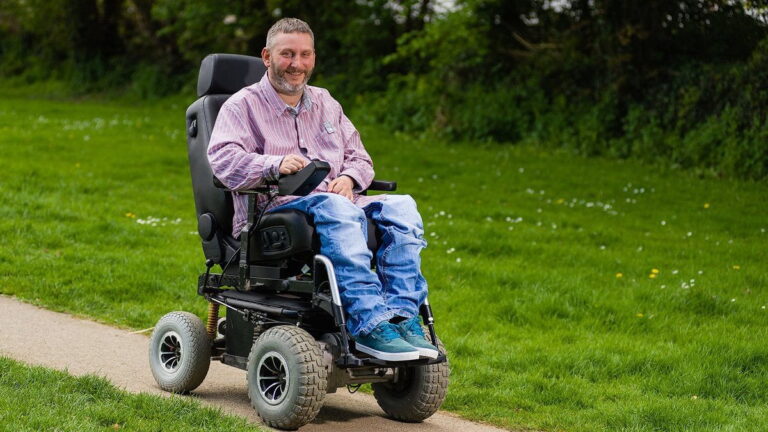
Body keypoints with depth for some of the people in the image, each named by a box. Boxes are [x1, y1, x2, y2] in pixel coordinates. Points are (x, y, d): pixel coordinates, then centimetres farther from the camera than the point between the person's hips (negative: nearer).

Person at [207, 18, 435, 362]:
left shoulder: (326, 104, 26)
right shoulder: (242, 105, 8)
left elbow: (359, 157, 23)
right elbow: (223, 159, -9)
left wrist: (349, 178, -2)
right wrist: (275, 165, -28)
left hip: (337, 202, 6)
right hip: (274, 210, -6)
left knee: (401, 207, -22)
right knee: (336, 209, -38)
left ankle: (402, 318, -33)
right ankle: (369, 325, -45)